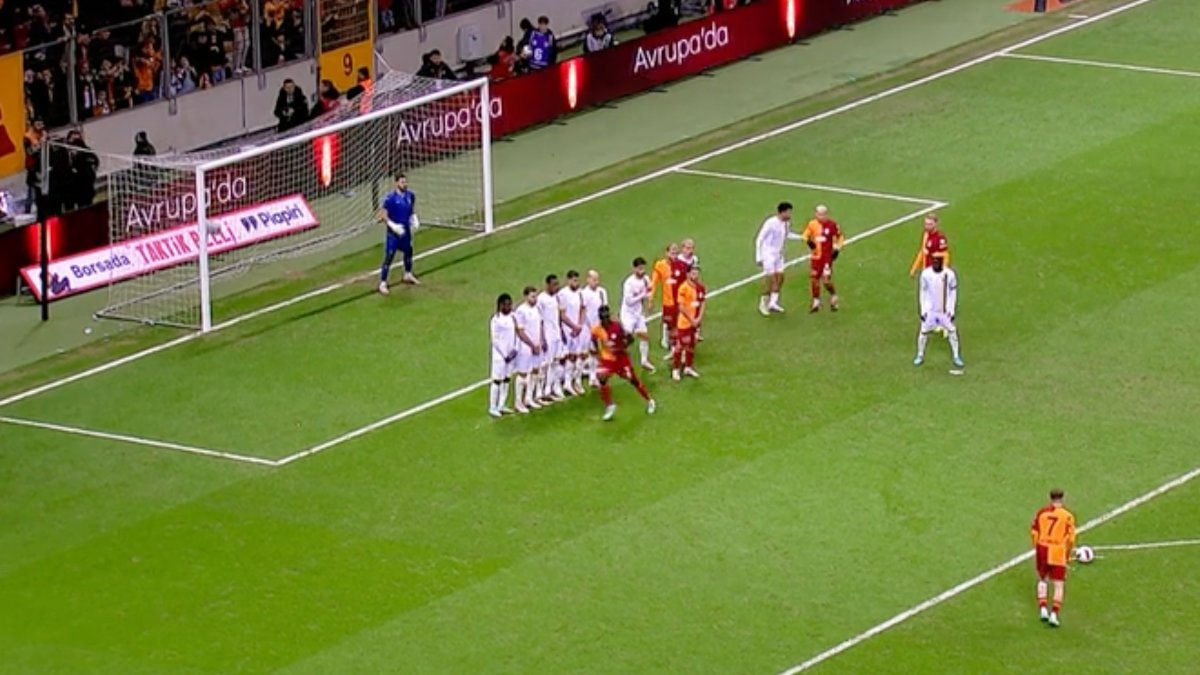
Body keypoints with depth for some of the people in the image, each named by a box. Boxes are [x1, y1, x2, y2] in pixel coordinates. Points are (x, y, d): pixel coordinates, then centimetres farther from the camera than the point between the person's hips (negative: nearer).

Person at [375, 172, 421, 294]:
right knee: (389, 257, -7)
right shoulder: (390, 199, -20)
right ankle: (383, 283, -1)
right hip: (394, 233, -6)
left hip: (406, 231, 6)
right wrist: (393, 226, -27)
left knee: (408, 252, 23)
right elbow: (383, 216, -16)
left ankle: (408, 275, 47)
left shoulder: (410, 195, -3)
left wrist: (414, 220, -2)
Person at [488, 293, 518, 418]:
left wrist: (514, 349, -4)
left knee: (507, 379, 10)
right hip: (500, 355, -6)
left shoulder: (512, 317, 4)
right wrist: (504, 354, -13)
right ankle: (492, 407, 4)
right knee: (497, 380, -2)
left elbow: (515, 334, 11)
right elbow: (495, 340, -13)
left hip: (510, 354, 6)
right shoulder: (496, 319, -14)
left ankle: (502, 405, 19)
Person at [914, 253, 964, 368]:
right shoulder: (926, 274, -11)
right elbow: (923, 293, -2)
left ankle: (956, 356, 17)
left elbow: (953, 293, -2)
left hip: (945, 310, 0)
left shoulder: (950, 274, -12)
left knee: (952, 331, 4)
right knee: (924, 332, 3)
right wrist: (923, 310, -5)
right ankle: (920, 355, 20)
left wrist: (951, 310, -5)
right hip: (930, 310, 0)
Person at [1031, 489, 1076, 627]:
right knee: (1059, 585, 5)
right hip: (1058, 553, -3)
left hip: (1042, 549, 3)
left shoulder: (1041, 512, 3)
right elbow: (1070, 538, -5)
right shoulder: (1067, 516, -5)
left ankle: (1042, 609, 13)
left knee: (1042, 580, 23)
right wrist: (1067, 555, 9)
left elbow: (1034, 532, 6)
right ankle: (1054, 614, -4)